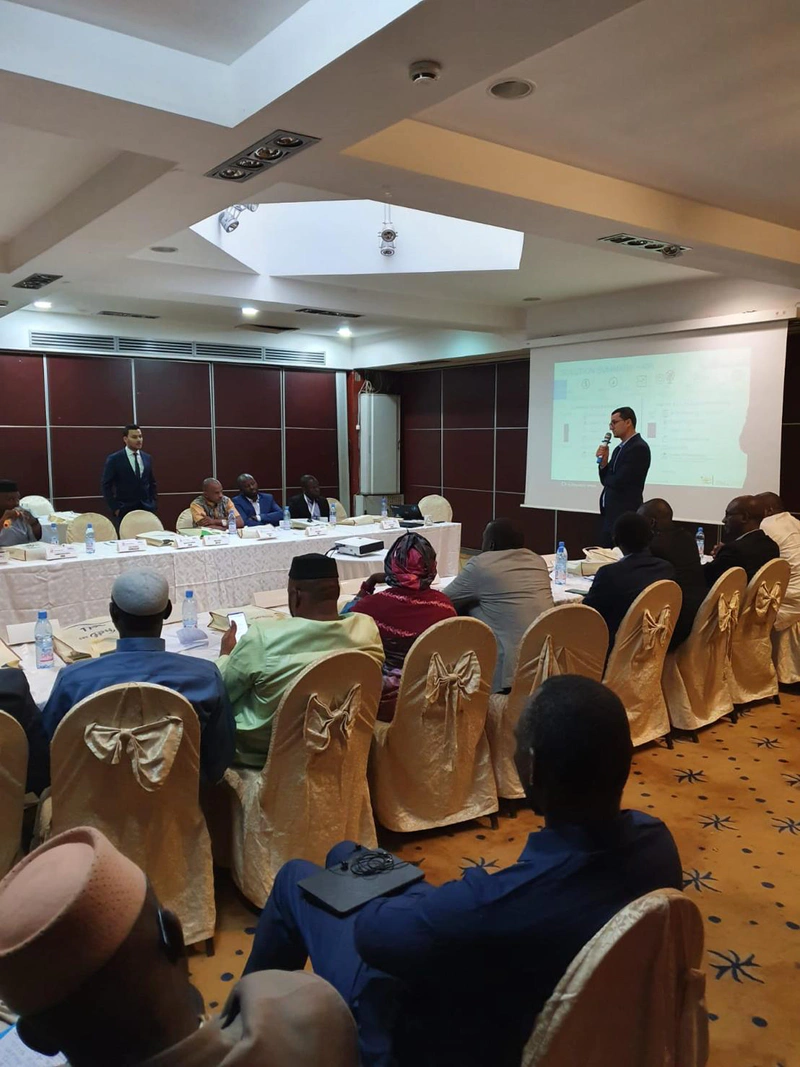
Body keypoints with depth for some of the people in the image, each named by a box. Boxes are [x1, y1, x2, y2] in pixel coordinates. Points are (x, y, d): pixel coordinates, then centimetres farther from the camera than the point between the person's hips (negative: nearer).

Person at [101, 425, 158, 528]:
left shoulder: (147, 458, 10)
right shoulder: (114, 459, -3)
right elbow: (106, 486, -3)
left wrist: (154, 504, 8)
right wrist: (115, 508, -8)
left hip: (147, 509, 3)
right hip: (124, 511, -3)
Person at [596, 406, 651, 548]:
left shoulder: (639, 448, -15)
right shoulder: (619, 448, 15)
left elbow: (618, 481, -21)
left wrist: (607, 477, 1)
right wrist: (603, 461, -3)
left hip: (625, 516, -9)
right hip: (610, 513, 9)